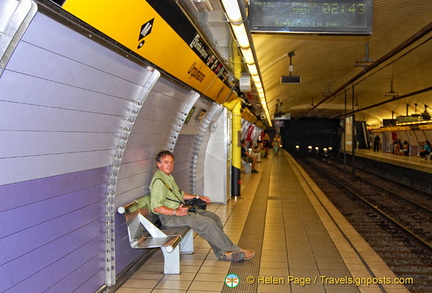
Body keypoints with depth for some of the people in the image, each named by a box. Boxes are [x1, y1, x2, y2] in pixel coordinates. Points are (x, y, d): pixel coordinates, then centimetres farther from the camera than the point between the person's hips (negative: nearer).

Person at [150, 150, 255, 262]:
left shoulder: (168, 177, 16)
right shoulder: (158, 181, -16)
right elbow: (156, 207, -22)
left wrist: (198, 197, 25)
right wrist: (176, 212, -27)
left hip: (181, 209, 10)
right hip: (169, 217, -10)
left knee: (214, 218, -2)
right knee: (208, 223, -20)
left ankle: (222, 253, -1)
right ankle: (236, 251, -8)